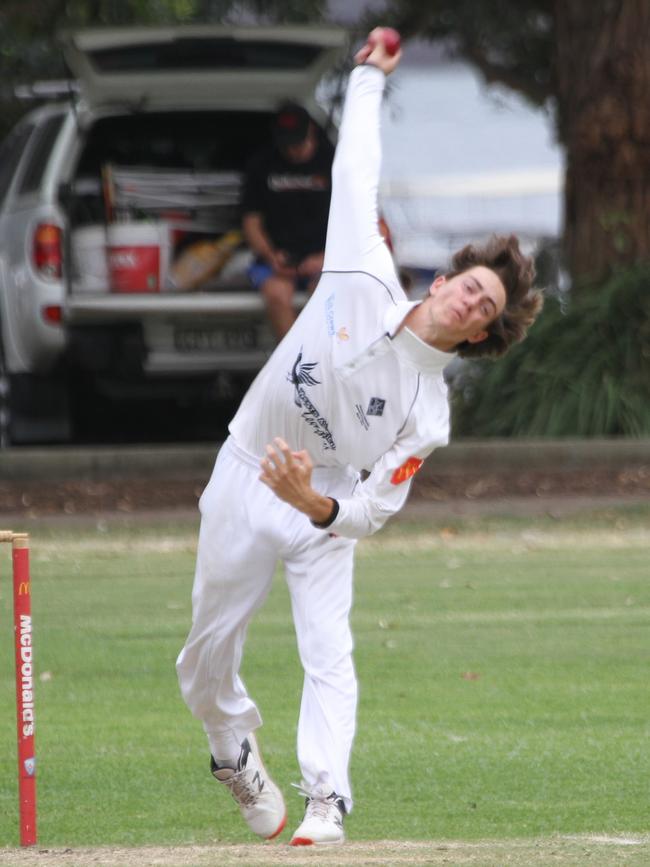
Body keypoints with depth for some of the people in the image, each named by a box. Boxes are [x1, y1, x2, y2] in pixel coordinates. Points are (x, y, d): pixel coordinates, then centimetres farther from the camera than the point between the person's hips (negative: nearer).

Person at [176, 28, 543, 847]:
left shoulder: (427, 413, -18)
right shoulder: (365, 282, -14)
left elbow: (376, 506, -20)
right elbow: (356, 175, -2)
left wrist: (320, 506, -41)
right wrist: (369, 80, 5)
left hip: (325, 516, -2)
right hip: (244, 483, 2)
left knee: (328, 656, -19)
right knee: (207, 656, 8)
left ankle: (326, 802, -23)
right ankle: (234, 751, 35)